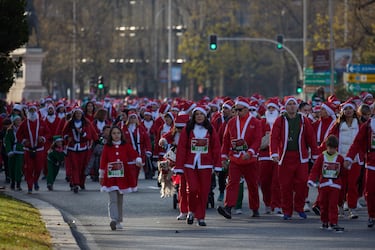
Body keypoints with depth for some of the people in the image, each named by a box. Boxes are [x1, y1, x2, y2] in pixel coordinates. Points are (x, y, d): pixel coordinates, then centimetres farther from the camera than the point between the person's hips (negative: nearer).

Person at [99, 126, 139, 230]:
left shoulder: (126, 146, 5)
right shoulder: (107, 147, 3)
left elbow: (134, 154, -1)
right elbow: (103, 161, 6)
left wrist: (138, 160, -23)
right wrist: (101, 175, 9)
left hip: (122, 176, 2)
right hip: (111, 176, -2)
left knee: (120, 200, 10)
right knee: (113, 199, -14)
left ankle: (119, 221, 20)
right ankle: (113, 220, -25)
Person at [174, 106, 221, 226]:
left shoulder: (210, 130, 5)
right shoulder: (187, 129, 1)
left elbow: (216, 147, 6)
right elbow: (181, 148, -1)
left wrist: (217, 165, 0)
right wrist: (179, 167, -5)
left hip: (205, 165, 1)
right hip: (190, 165, -1)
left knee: (204, 191, 1)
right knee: (192, 189, -12)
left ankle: (200, 217, 12)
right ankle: (191, 211, 14)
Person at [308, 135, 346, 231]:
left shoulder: (340, 158, 2)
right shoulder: (321, 157, 1)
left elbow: (343, 172, 9)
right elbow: (315, 170, -1)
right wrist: (311, 180, -12)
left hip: (335, 185, -1)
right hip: (323, 184, 1)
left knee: (333, 205, -8)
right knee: (323, 204, 7)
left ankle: (333, 223, -10)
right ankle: (324, 222, 19)